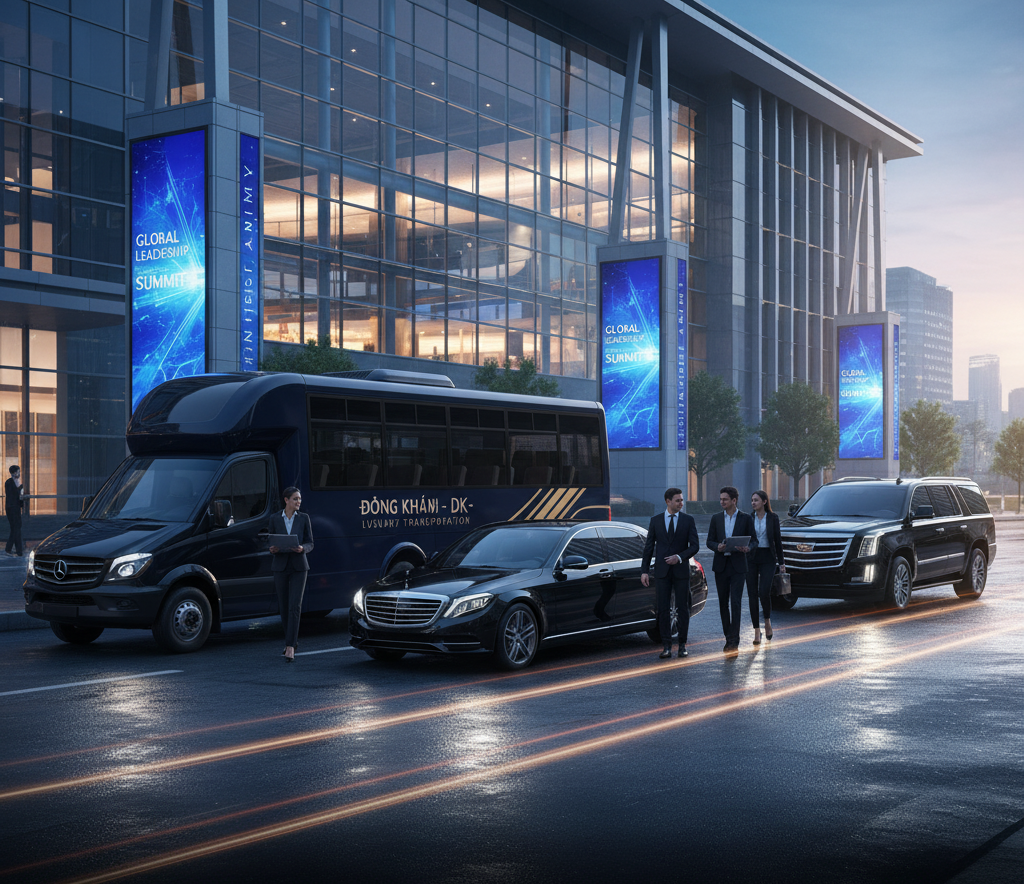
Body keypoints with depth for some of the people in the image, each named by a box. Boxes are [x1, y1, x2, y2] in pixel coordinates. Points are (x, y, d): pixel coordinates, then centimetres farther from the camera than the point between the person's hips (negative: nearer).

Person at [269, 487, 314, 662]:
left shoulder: (303, 518, 2)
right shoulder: (275, 519, 3)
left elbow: (310, 544, 4)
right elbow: (271, 542, 10)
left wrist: (302, 548, -18)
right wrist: (272, 549, -13)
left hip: (298, 567, -1)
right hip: (280, 566, 2)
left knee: (295, 607, -11)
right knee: (284, 607, 8)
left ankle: (290, 648, -15)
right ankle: (292, 641, 28)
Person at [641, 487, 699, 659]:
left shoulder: (688, 520, 2)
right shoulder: (655, 520, 5)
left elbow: (695, 546, -1)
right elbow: (649, 546, 6)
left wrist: (679, 557, -16)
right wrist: (644, 570, 0)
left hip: (681, 571, 0)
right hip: (662, 571, 0)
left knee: (683, 609, 3)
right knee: (663, 610, -2)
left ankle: (682, 645, 11)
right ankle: (666, 647, 2)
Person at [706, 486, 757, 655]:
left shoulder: (746, 518, 1)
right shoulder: (716, 518, 8)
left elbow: (754, 541, 3)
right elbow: (709, 541, 8)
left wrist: (747, 548, -19)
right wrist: (718, 546, -14)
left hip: (738, 566, -3)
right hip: (721, 566, 3)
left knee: (735, 603, -11)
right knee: (723, 603, 9)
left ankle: (734, 642, -11)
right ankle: (728, 637, 22)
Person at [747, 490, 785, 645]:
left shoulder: (773, 518, 2)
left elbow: (778, 540, 4)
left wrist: (781, 562, 3)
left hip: (767, 559, -2)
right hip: (751, 558, 2)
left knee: (764, 592, -15)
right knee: (752, 594, 0)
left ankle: (767, 621, 14)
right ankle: (757, 631, 6)